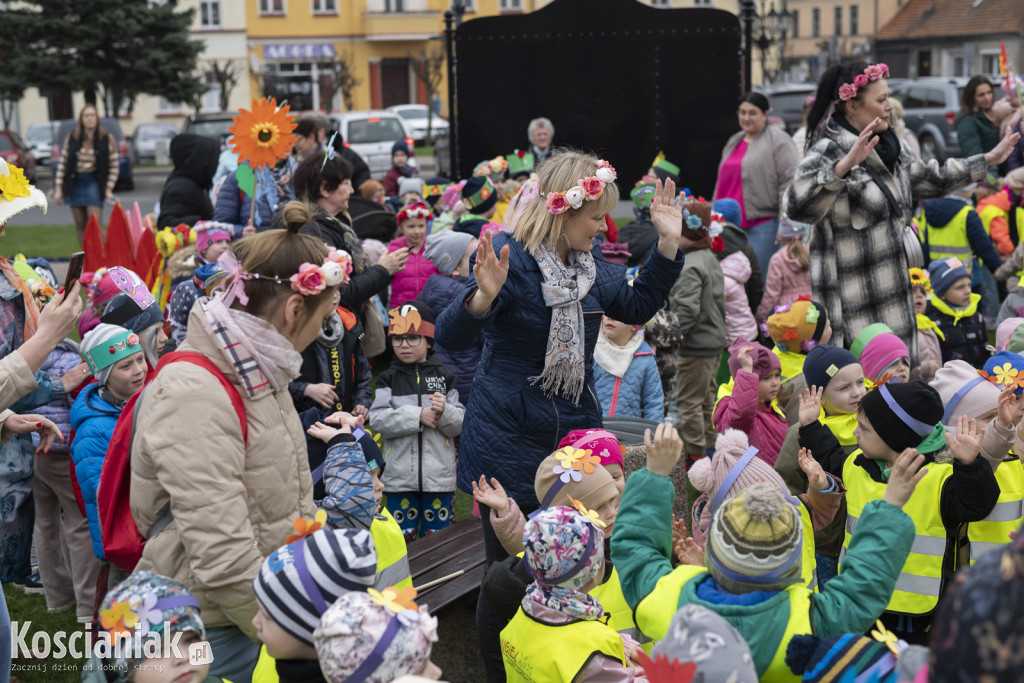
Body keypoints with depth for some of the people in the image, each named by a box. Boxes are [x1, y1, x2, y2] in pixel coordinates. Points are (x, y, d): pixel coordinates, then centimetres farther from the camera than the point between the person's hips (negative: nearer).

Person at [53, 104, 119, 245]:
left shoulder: (107, 139, -1)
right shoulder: (72, 139, 4)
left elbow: (114, 165, 1)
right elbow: (62, 163, 7)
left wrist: (109, 189, -5)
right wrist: (58, 188, 2)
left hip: (94, 182, -3)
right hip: (75, 183, 3)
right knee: (80, 225, 6)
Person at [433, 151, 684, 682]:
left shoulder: (590, 267, 6)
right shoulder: (510, 259, -18)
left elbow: (636, 307, 20)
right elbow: (449, 336, -26)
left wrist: (668, 245, 9)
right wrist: (483, 296, -46)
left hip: (575, 435, 7)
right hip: (510, 443, -7)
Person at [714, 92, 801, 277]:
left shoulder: (778, 140, -4)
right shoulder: (734, 142, 20)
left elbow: (790, 181, -11)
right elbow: (723, 182, 28)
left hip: (763, 225, -7)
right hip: (732, 224, 8)